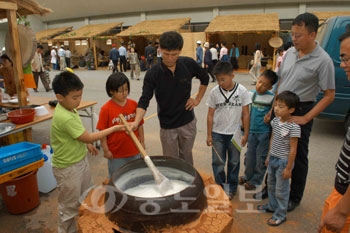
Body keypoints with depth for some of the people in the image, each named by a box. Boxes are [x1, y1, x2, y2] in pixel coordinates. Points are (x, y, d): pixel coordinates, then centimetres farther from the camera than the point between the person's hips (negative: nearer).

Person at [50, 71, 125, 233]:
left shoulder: (69, 108, -2)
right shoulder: (65, 118, -32)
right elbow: (88, 137, -24)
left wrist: (87, 145, 14)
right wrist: (114, 128, -19)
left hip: (81, 161, 10)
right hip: (68, 167, -10)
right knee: (70, 206, 11)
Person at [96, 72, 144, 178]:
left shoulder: (134, 104, -5)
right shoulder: (106, 109, -15)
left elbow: (140, 124, 3)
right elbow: (102, 131, -10)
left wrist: (142, 141, 6)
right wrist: (106, 150, -8)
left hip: (134, 151, 3)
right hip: (116, 154, -3)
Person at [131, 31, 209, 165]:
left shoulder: (189, 64, -11)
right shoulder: (153, 74, -17)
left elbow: (205, 79, 7)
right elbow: (144, 101, -19)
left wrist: (198, 99, 2)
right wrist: (136, 122, -34)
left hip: (188, 122, 2)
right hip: (167, 126, -2)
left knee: (186, 157, 20)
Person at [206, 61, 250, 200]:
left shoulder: (242, 91, -9)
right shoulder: (214, 92, -7)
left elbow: (245, 114, -3)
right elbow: (210, 115, -1)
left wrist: (245, 134, -3)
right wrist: (209, 135, -1)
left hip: (235, 133, 0)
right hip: (217, 133, 1)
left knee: (234, 162, 13)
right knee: (217, 162, 9)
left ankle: (231, 188, 32)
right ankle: (220, 187, 29)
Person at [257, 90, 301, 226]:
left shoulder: (293, 127, -22)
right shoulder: (275, 121, -1)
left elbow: (293, 149, -18)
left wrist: (288, 168, -14)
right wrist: (269, 157, 14)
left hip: (283, 161, -7)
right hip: (273, 159, 7)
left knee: (281, 190, 8)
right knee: (271, 185, 23)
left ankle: (281, 215, 26)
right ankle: (272, 206, 44)